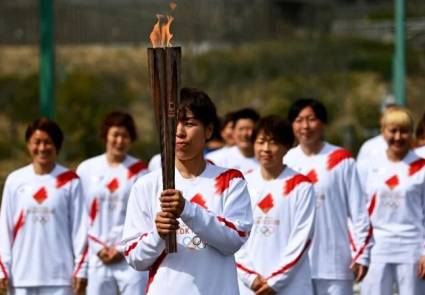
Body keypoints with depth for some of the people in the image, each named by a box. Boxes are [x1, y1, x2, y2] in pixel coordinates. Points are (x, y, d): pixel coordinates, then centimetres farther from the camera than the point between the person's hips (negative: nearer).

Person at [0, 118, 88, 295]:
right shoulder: (15, 181, 5)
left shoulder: (70, 181, 1)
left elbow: (80, 228, 0)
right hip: (22, 276, 2)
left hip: (60, 276, -2)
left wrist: (81, 269, -4)